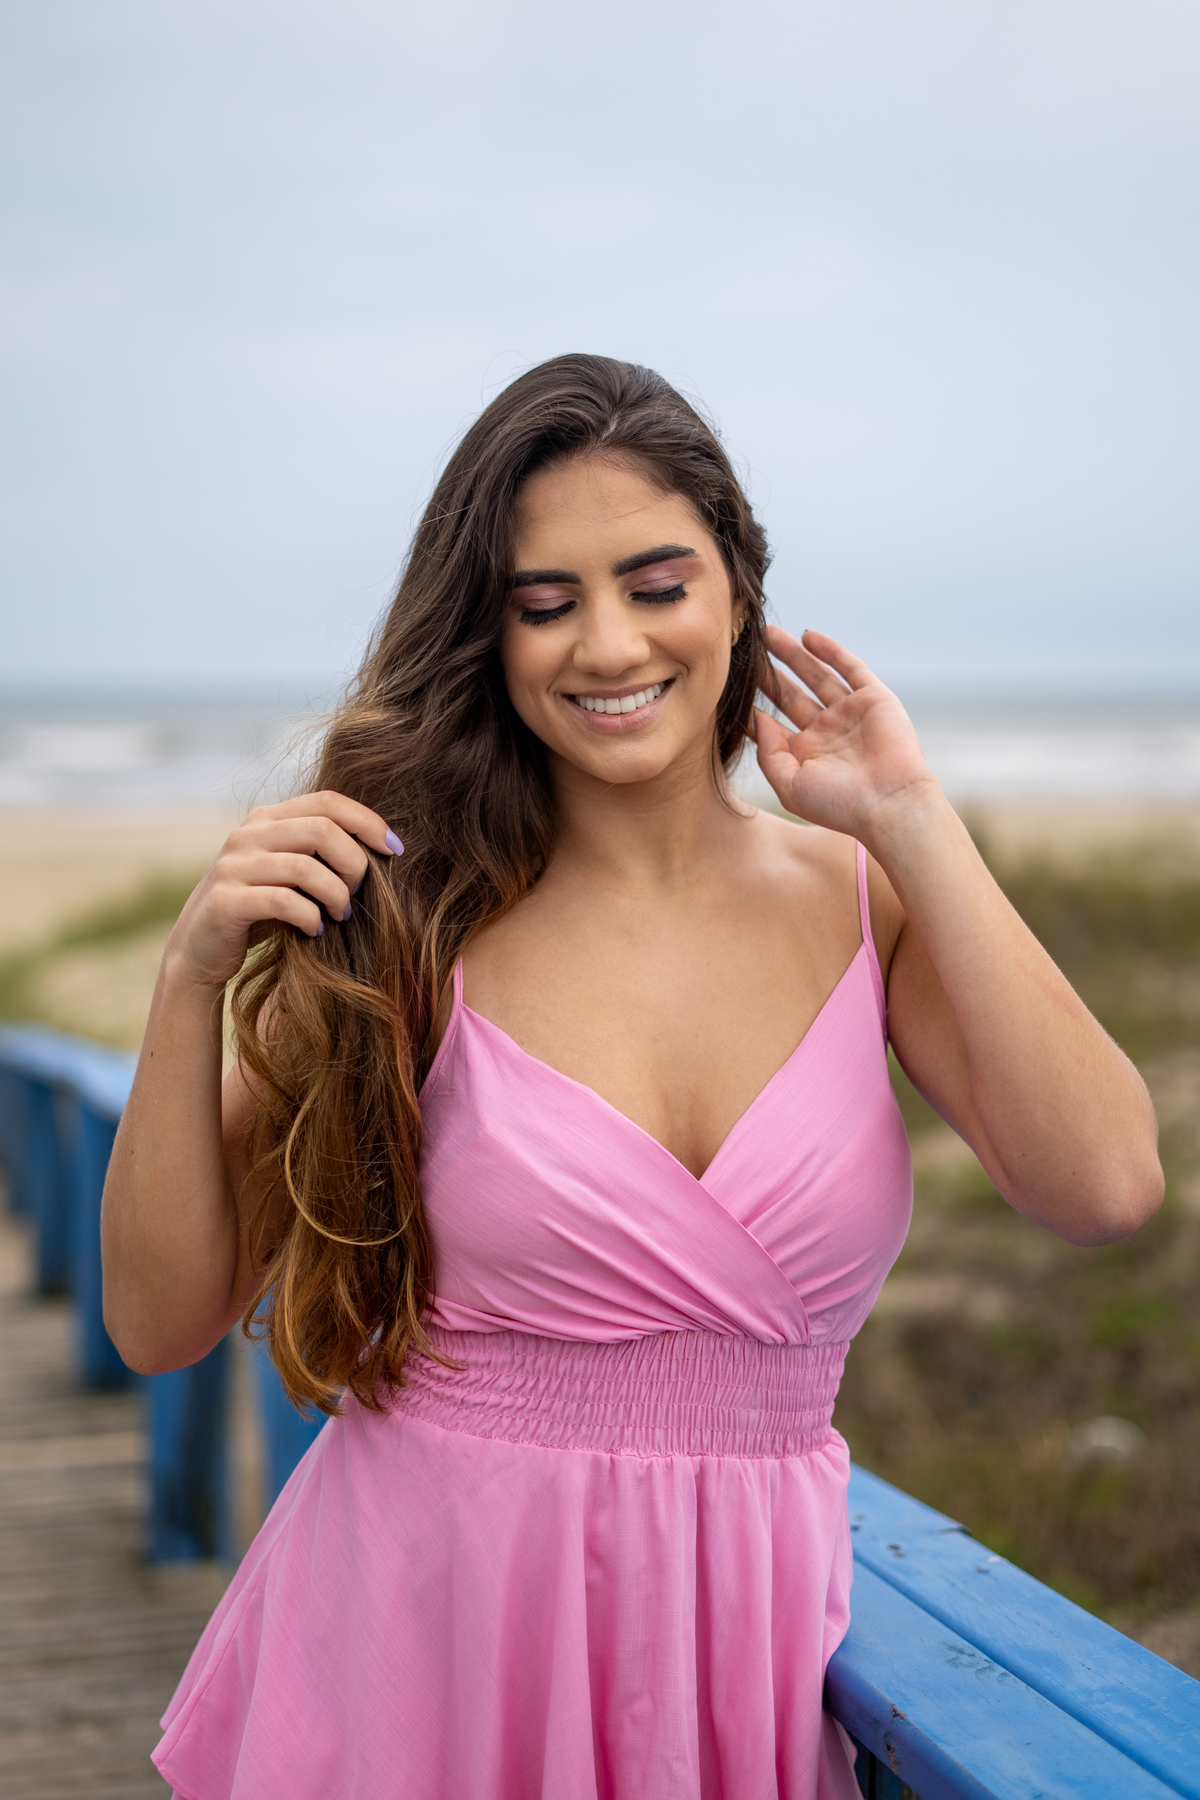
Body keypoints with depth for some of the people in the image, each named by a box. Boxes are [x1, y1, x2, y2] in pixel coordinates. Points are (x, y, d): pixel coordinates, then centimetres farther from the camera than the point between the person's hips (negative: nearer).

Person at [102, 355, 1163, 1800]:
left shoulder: (858, 898, -2)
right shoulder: (402, 917, -8)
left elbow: (1103, 1188, -17)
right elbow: (162, 1321, -6)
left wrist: (910, 820, -12)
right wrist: (194, 977, -19)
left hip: (736, 1645, 2)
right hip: (420, 1626, -1)